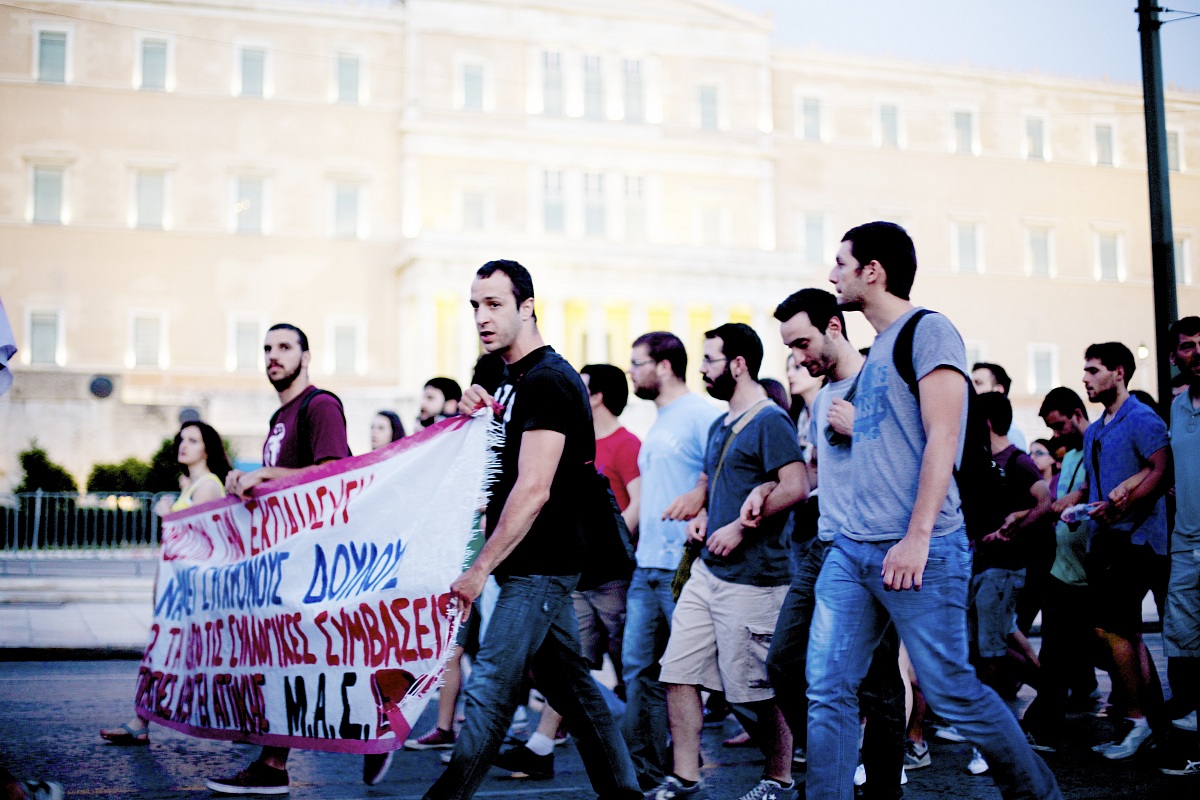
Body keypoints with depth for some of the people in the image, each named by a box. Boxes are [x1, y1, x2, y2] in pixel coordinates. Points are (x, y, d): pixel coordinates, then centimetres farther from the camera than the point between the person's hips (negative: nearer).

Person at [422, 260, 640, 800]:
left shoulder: (548, 380, -16)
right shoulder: (513, 380, 15)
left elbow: (533, 488, -22)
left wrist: (480, 568, -21)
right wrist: (479, 417, 5)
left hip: (539, 568, -10)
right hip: (534, 567, 10)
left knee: (489, 690, -10)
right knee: (571, 685, 15)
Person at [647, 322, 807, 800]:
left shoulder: (770, 421, -11)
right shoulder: (720, 427, 17)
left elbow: (796, 488, -21)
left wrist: (738, 528, -18)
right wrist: (699, 514, 11)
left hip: (752, 577, -9)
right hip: (707, 569, 9)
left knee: (760, 688, 1)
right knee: (678, 672, 5)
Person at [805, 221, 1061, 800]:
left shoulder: (929, 330, -5)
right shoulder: (877, 350, 19)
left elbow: (942, 438, -14)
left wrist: (917, 536, -20)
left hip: (919, 553, -8)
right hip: (852, 549, 8)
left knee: (951, 692, 0)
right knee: (826, 689, 1)